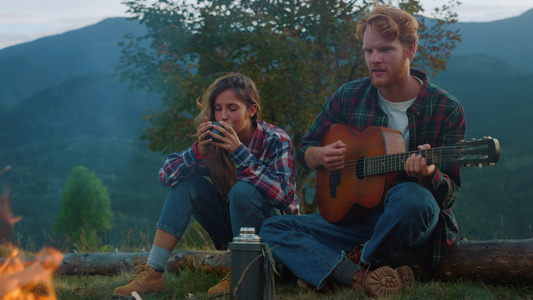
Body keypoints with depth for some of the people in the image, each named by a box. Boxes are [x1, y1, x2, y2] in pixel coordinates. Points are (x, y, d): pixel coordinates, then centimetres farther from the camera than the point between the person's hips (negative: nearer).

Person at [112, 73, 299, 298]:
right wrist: (198, 152, -28)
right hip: (233, 227, 5)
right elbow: (165, 176, -10)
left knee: (243, 190, -32)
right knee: (189, 180, -13)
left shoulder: (275, 141, -17)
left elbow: (282, 193, -32)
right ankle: (153, 273, -17)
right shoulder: (214, 141, -5)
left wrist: (239, 152, -35)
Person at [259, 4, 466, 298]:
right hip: (355, 217, 4)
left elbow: (449, 193, -8)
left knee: (412, 197, -40)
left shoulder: (446, 110, -8)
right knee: (273, 229, -12)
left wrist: (429, 175, -32)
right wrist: (321, 156, -11)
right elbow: (305, 149, 14)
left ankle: (359, 262, -12)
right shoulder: (349, 97, 2)